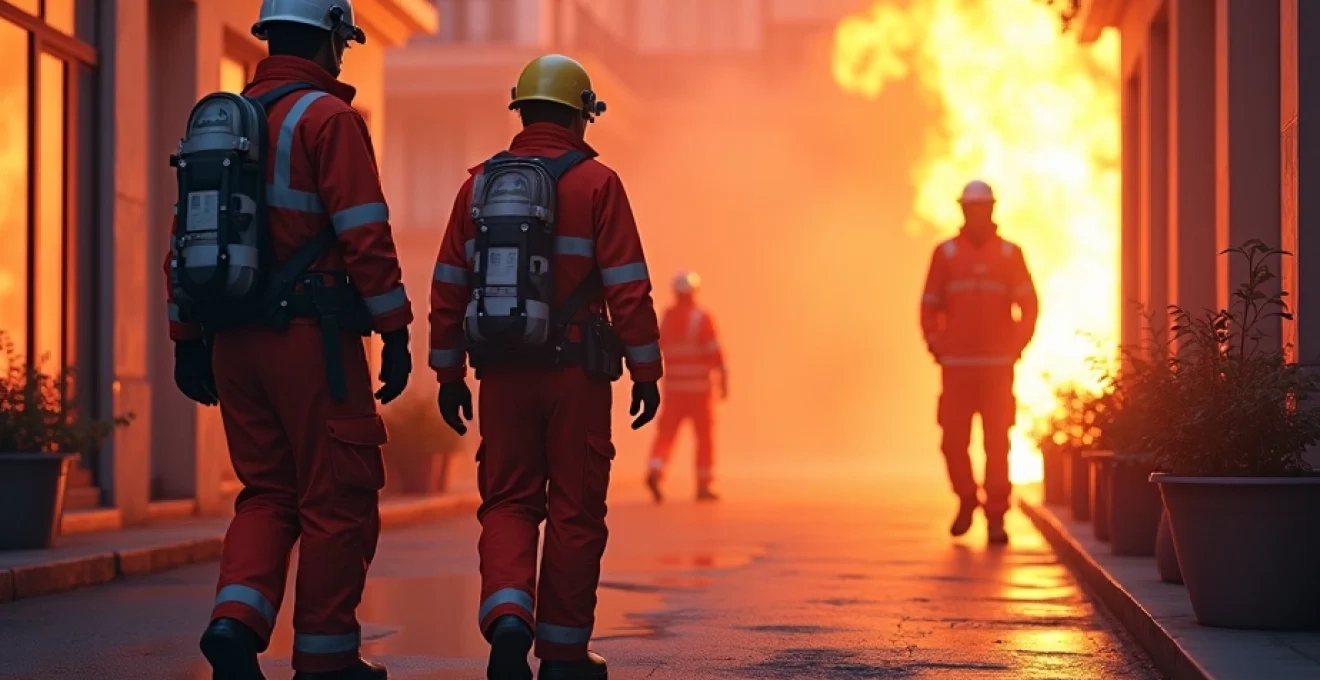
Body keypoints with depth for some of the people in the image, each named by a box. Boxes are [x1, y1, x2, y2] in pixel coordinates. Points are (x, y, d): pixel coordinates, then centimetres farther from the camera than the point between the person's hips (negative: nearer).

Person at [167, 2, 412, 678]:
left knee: (267, 492, 14)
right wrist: (395, 334, -10)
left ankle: (236, 620, -7)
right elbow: (365, 236, -14)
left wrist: (188, 340, 17)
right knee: (338, 500, 3)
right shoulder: (328, 118, -7)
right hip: (313, 340, -7)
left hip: (235, 340, 7)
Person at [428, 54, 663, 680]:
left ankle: (508, 619, -13)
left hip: (503, 371, 3)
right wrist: (646, 372, -3)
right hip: (576, 371, -3)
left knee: (508, 504, 10)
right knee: (574, 511, 7)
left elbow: (448, 288, 7)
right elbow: (629, 288, -9)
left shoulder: (480, 183, 7)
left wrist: (449, 375, 13)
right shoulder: (596, 183, -4)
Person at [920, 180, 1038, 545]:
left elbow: (1028, 306, 6)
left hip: (998, 364, -1)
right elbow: (930, 306, 7)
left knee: (997, 442, -3)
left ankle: (996, 517, 1)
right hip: (956, 364, 1)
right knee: (953, 439, 0)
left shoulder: (1010, 254, 6)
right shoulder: (945, 253, 7)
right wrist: (935, 345, -3)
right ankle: (966, 500, 23)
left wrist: (1016, 347, -2)